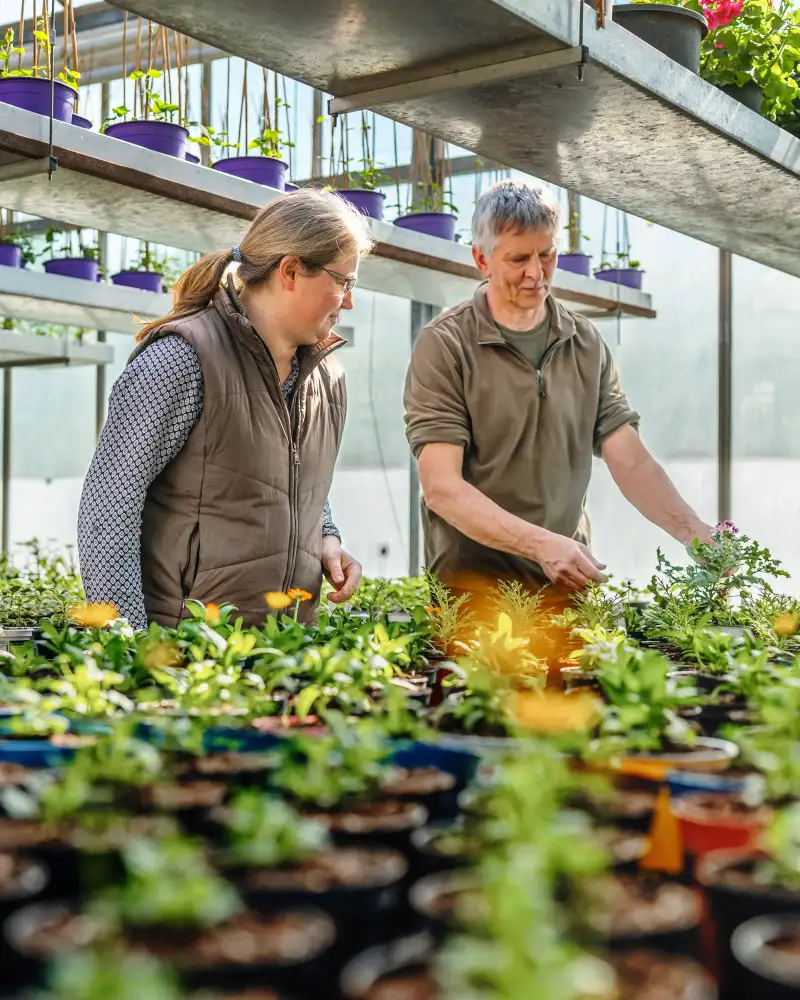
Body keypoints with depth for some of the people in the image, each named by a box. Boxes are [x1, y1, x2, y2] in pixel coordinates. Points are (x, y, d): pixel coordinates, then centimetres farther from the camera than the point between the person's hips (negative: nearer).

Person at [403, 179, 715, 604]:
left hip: (569, 582, 4)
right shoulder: (445, 346, -7)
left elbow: (632, 463, 4)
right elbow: (442, 488, -13)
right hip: (473, 584, -4)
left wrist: (697, 535, -12)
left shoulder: (586, 344, 7)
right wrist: (542, 545, -25)